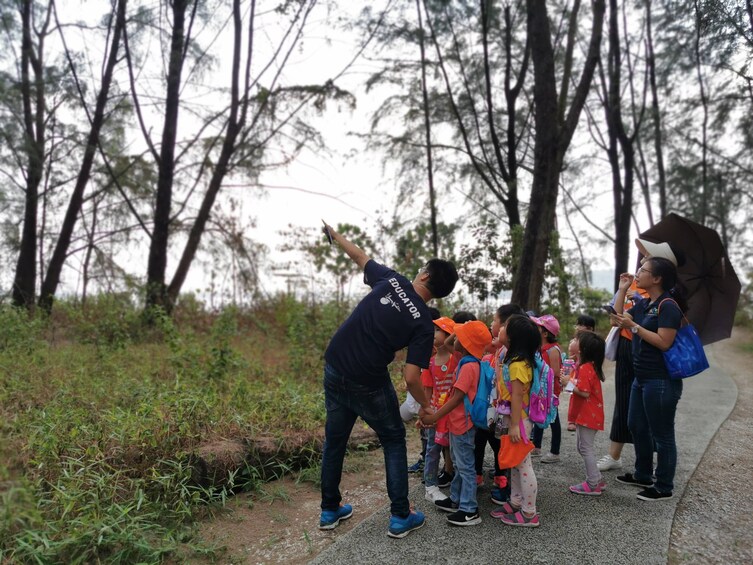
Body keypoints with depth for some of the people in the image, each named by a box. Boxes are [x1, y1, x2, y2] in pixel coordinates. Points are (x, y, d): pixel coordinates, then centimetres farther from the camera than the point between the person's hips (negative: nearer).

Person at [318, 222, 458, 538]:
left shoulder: (390, 280, -2)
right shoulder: (423, 323, -11)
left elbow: (360, 257, 14)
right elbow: (411, 378, -16)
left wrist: (335, 235, 31)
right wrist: (425, 404, 3)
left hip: (334, 370, 5)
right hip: (368, 385, -4)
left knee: (334, 439, 18)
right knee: (394, 441, 16)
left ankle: (330, 510, 33)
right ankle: (400, 517, 20)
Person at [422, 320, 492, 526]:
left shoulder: (468, 366, -22)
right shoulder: (469, 363, 7)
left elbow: (457, 397, -25)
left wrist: (435, 417, -24)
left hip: (462, 424, -10)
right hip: (458, 422, 10)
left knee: (465, 467, 0)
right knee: (458, 465, 20)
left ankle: (470, 511, 10)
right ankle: (456, 500, 34)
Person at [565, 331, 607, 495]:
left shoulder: (584, 368, -21)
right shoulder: (592, 366, 11)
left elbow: (584, 392, -25)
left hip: (588, 416, -10)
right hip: (586, 414, 10)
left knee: (586, 448, -1)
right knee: (582, 446, 18)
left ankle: (593, 485, 8)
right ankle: (597, 479, 25)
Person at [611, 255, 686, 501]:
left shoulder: (668, 306, -16)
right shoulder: (643, 304, 10)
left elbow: (664, 342, -23)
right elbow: (616, 319, 14)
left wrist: (634, 326, -22)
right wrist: (622, 289, 9)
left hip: (662, 381, -10)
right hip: (641, 378, 10)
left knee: (661, 435, 3)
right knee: (636, 426, 20)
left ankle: (664, 487, 17)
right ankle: (643, 475, 36)